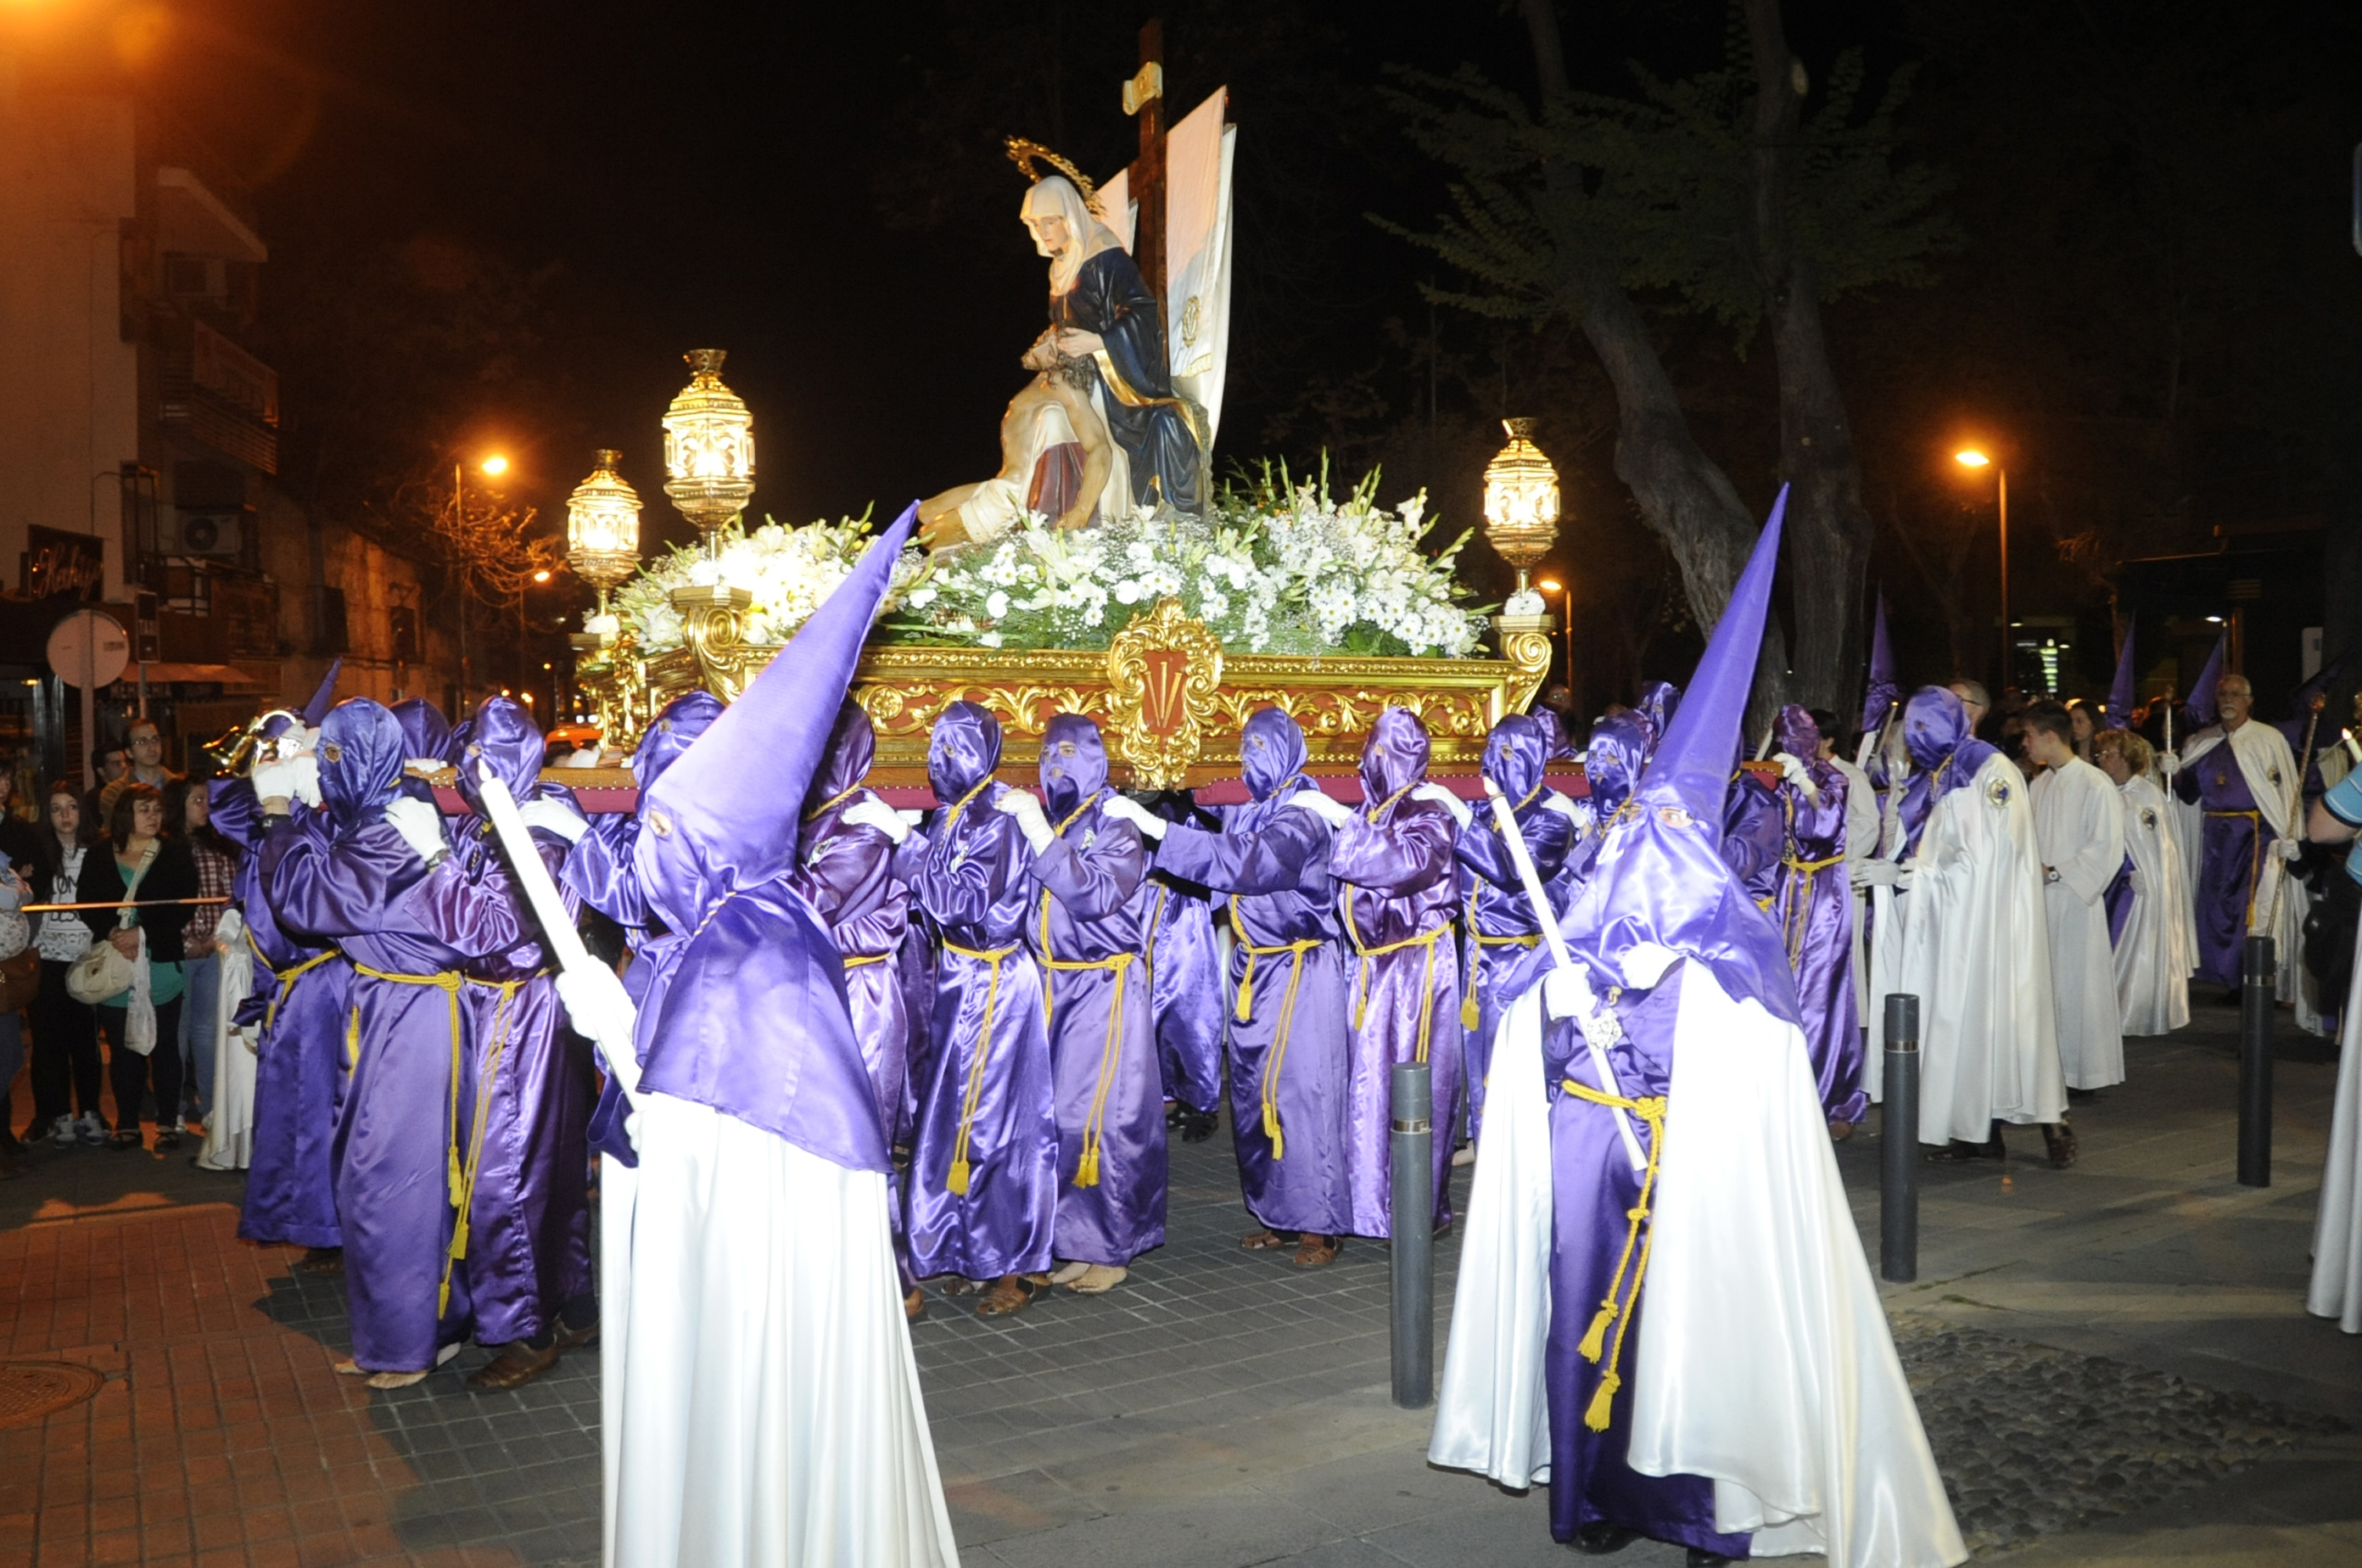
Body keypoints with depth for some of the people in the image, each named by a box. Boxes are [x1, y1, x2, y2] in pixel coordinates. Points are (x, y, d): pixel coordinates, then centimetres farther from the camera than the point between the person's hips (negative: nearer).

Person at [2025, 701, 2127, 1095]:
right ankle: (2050, 1067, 17)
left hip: (2075, 902, -7)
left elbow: (2107, 849, -15)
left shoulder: (2096, 785, -12)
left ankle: (2085, 1073, 11)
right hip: (2039, 900, 7)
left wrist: (2054, 873, -16)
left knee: (2077, 985, 0)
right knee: (2044, 985, 9)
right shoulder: (2039, 785, 10)